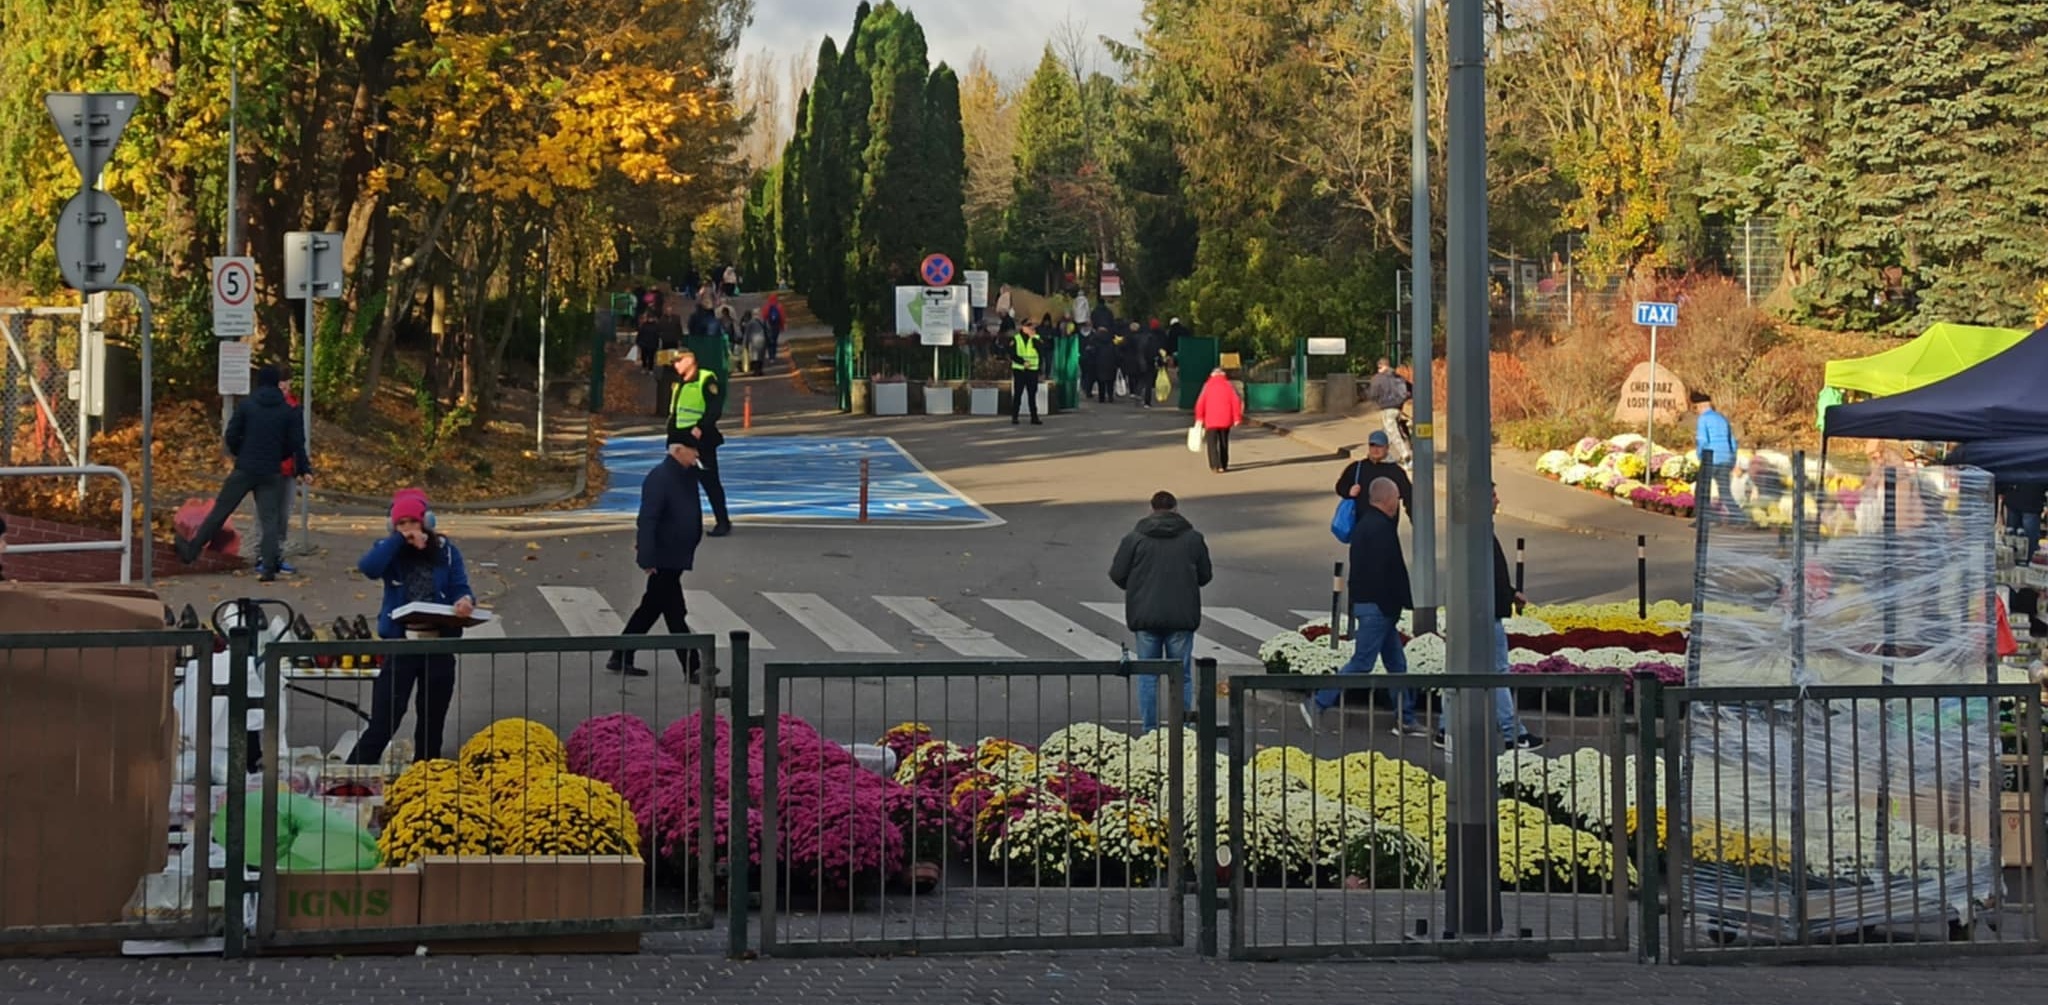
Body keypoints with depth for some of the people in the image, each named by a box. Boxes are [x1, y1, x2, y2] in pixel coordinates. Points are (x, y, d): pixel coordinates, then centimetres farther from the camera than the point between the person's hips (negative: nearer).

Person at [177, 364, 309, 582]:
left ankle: (191, 550, 15)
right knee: (270, 520, 2)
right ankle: (268, 568, -7)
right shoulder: (289, 411, 1)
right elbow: (296, 444, -2)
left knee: (219, 511, 8)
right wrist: (304, 470, 10)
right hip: (271, 474, 0)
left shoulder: (246, 405, -1)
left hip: (244, 469, 0)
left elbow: (232, 436, -1)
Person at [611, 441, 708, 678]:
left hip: (677, 556, 10)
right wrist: (647, 558, -24)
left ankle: (620, 658, 25)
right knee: (675, 613, -4)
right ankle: (692, 666, -1)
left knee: (651, 608, 16)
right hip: (663, 558, -10)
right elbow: (647, 519, -21)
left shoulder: (687, 474, 10)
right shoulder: (659, 478, -19)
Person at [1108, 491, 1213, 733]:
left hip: (1145, 617, 0)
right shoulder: (1193, 538, 1)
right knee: (1182, 676, 7)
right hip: (1182, 618, 0)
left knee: (1147, 676, 7)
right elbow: (1205, 576, 7)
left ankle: (1149, 731, 6)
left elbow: (1117, 575, -2)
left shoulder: (1135, 538, -2)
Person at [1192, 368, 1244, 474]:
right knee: (1224, 443, 17)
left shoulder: (1208, 386, 0)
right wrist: (1237, 417, 1)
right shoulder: (1228, 385, 3)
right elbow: (1236, 401, -4)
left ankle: (1217, 465, -16)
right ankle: (1223, 465, 21)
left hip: (1211, 420, -2)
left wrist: (1199, 418, 2)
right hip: (1225, 420, 2)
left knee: (1212, 443, -1)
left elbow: (1200, 403, -5)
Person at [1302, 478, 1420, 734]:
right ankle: (1317, 704, -2)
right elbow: (1391, 572, -21)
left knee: (1396, 662, 12)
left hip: (1364, 603, 10)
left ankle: (1406, 720, 15)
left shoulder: (1363, 525, 15)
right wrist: (1406, 603, -14)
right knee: (1362, 662, -5)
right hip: (1377, 606, -10)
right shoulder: (1381, 528, -18)